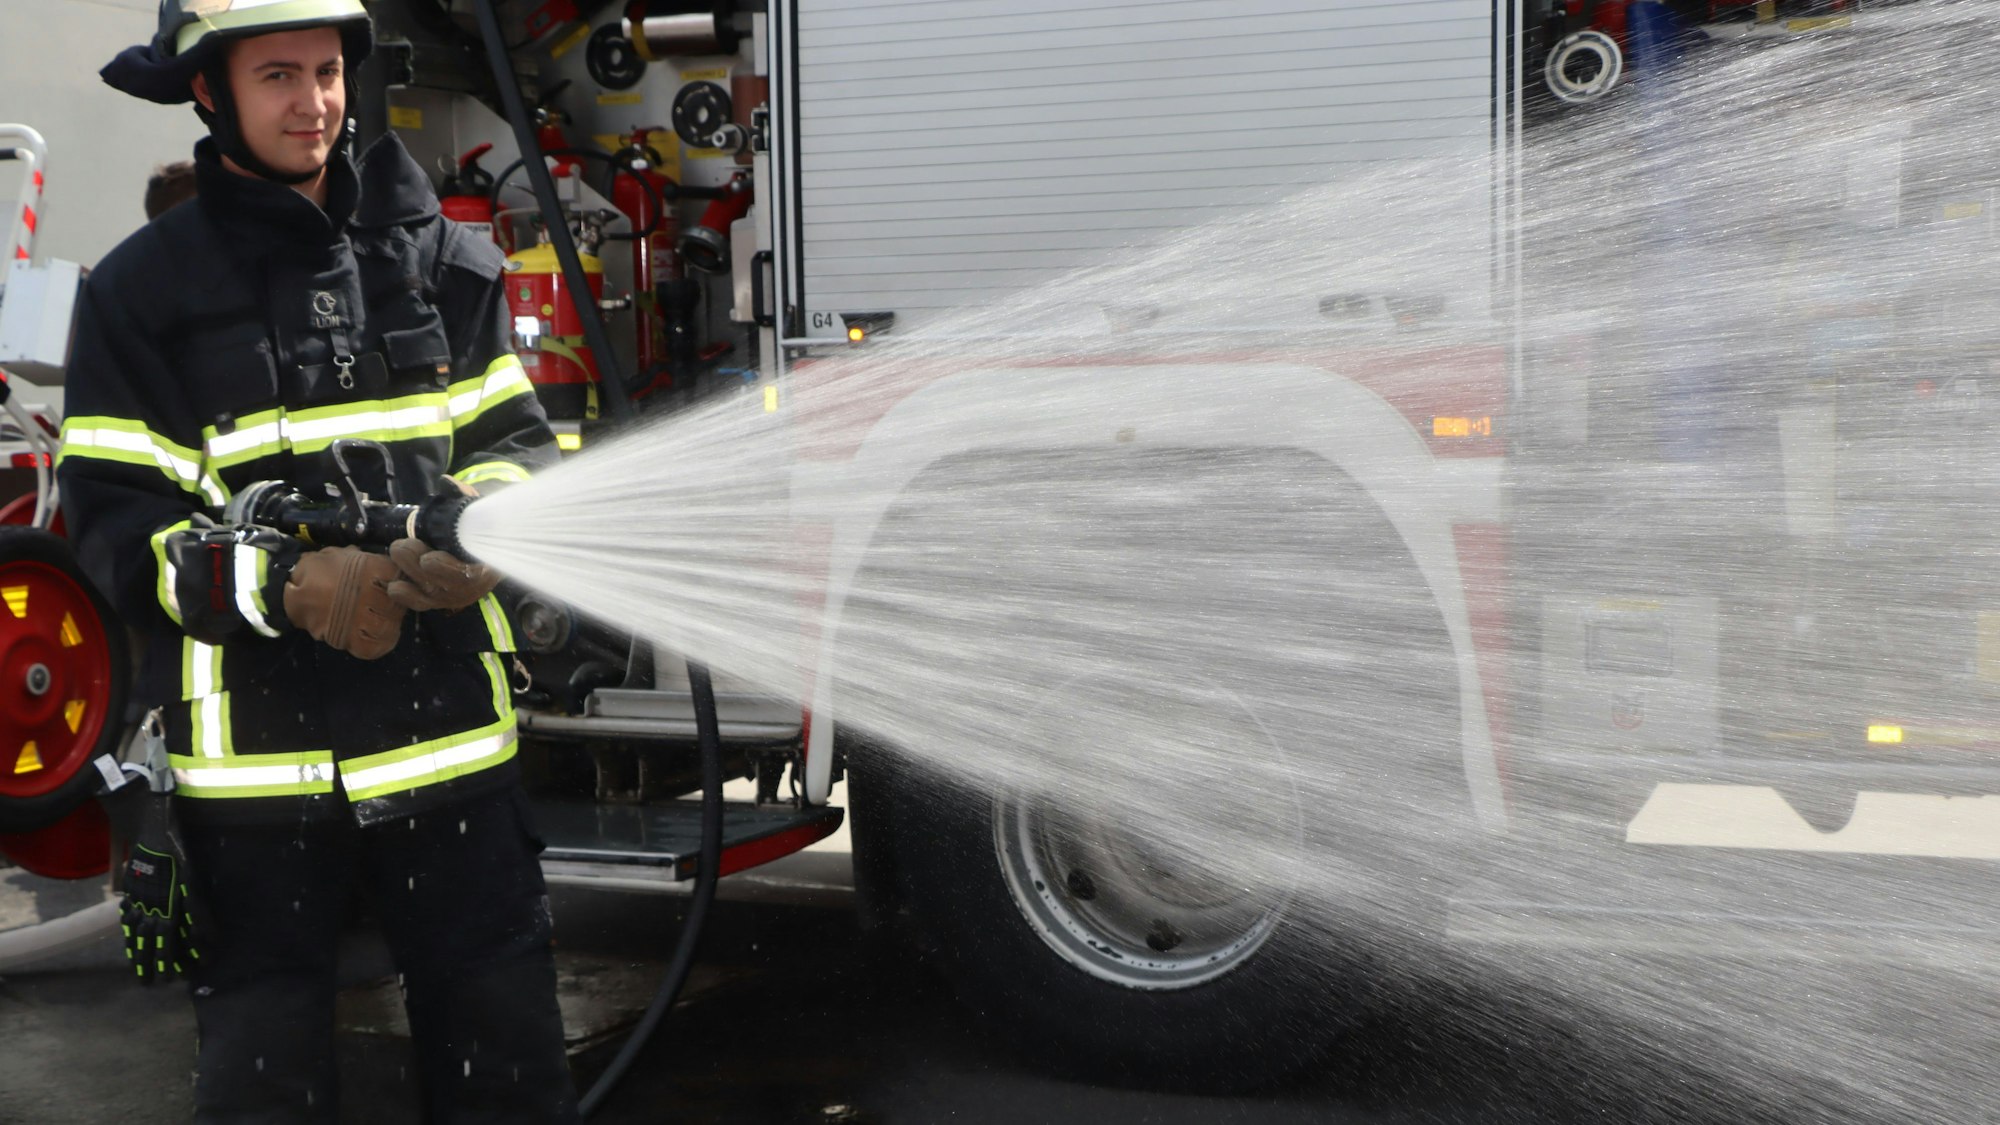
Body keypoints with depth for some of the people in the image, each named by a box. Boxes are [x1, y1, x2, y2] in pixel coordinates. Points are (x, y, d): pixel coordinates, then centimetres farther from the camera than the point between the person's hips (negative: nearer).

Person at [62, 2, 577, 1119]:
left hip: (450, 730, 2)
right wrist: (286, 585, -20)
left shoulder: (441, 260, 9)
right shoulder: (142, 290, 1)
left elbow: (516, 440, 9)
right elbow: (113, 519, -3)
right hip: (255, 756, -2)